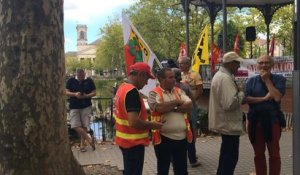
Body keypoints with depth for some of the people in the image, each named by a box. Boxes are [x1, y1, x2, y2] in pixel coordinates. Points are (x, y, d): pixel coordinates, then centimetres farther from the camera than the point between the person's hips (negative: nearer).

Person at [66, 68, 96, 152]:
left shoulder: (89, 81, -1)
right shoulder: (71, 81, 1)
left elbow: (94, 93, 1)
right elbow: (66, 92, 1)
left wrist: (86, 96, -17)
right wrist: (75, 94, -19)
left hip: (86, 107, -1)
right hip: (74, 107, 1)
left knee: (84, 126, 1)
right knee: (75, 126, -9)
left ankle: (82, 144, 15)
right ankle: (89, 139, 4)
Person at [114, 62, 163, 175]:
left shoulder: (123, 88, 8)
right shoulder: (132, 92, -23)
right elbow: (133, 122, -30)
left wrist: (147, 123, 16)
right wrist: (152, 125, -15)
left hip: (125, 139, 9)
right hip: (133, 142, -9)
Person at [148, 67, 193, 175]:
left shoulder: (179, 91, 9)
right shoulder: (154, 93, -7)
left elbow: (189, 106, -4)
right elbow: (160, 108, -25)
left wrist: (172, 108, -14)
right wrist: (177, 102, -10)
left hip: (181, 137, 5)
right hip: (163, 138, -5)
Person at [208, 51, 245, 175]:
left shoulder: (219, 75, 12)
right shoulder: (225, 78, -23)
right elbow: (230, 104, -31)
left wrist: (237, 91, 8)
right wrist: (241, 93, -14)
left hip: (224, 122, 11)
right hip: (229, 124, -11)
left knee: (226, 154, 24)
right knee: (231, 157, 0)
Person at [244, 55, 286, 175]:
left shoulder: (279, 79, -2)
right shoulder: (251, 81, 3)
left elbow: (277, 97, -16)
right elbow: (246, 99, -8)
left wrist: (267, 80, -12)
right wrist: (264, 98, -17)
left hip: (272, 120, -2)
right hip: (255, 120, 2)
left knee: (274, 153, 9)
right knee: (258, 153, 13)